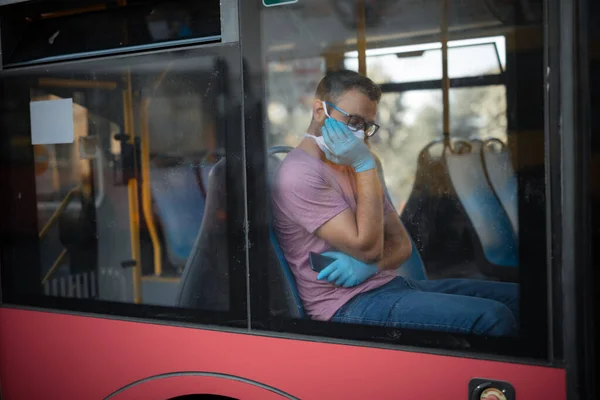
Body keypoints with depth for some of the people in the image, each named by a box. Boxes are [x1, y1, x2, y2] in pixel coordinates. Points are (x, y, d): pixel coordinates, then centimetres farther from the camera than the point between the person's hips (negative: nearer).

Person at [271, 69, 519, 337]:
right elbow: (368, 247, -17)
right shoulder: (300, 174, -12)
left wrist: (370, 265, -9)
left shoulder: (350, 166, 18)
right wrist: (366, 166, -13)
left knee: (514, 297, -1)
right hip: (349, 304, -9)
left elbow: (401, 244, 14)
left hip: (390, 284, 9)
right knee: (493, 319, -24)